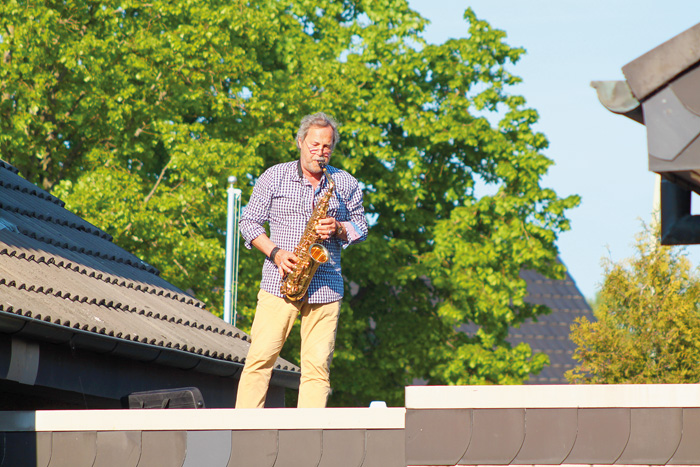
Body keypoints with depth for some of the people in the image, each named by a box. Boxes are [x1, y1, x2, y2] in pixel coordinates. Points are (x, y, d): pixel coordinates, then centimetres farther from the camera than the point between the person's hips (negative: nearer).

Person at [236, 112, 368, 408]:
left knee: (318, 366, -3)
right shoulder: (275, 177, 6)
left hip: (325, 289, 1)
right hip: (279, 283, -1)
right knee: (260, 358, -7)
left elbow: (361, 228, 16)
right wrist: (275, 252, -8)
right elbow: (249, 221, 7)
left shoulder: (346, 184, 11)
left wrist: (338, 229, -7)